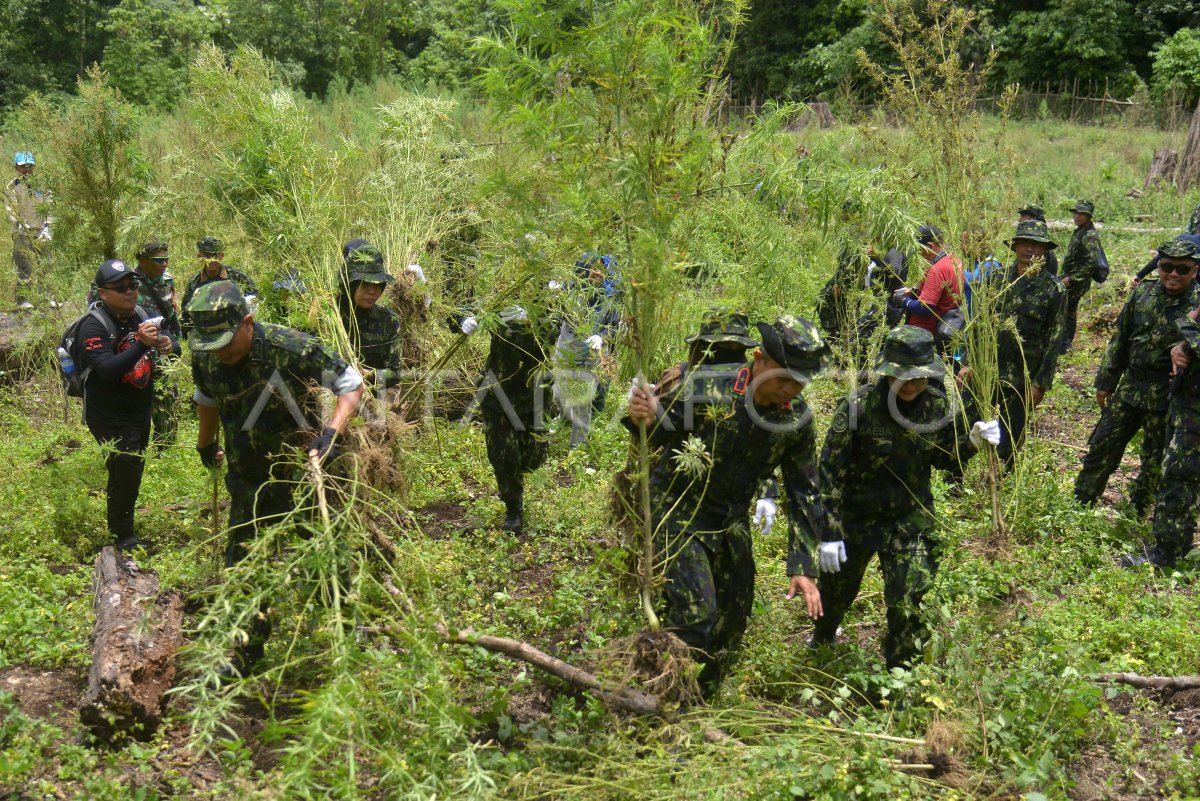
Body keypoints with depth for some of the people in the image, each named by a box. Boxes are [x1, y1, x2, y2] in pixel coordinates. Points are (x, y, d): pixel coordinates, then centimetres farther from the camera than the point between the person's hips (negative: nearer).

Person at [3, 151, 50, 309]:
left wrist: (47, 225, 2)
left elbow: (48, 206, 13)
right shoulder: (12, 187, 3)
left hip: (41, 232, 4)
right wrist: (20, 224, -18)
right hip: (22, 232, -4)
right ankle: (22, 299, -5)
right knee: (25, 267, -9)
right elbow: (11, 209, -5)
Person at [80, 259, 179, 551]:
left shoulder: (141, 315, 2)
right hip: (109, 416, -7)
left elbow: (175, 348, 3)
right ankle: (123, 538, 8)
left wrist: (168, 345, -21)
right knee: (126, 473, -8)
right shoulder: (93, 326, -18)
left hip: (141, 412, 7)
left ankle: (123, 527, 38)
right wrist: (141, 344, -41)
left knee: (132, 472, 20)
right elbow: (108, 369, -31)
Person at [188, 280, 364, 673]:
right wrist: (205, 445, 30)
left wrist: (331, 432, -29)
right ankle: (246, 649, 26)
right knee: (242, 560, 9)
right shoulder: (205, 359, -10)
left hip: (300, 470, -4)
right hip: (247, 478, 5)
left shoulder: (293, 349, -27)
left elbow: (352, 384, -15)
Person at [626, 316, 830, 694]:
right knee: (696, 613, -14)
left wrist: (803, 567, -6)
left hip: (732, 520, 5)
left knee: (734, 614, 13)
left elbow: (804, 493, -4)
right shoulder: (705, 391, -26)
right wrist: (644, 420, -39)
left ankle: (704, 697, 38)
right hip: (679, 511, -5)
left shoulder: (798, 418, -12)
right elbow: (661, 434, -13)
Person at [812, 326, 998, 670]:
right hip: (856, 517, -1)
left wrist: (973, 442, -12)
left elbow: (942, 457, 9)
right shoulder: (858, 406, -21)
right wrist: (829, 532, -20)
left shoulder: (937, 405, -9)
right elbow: (830, 471, -18)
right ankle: (822, 638, 55)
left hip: (911, 520, 1)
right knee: (836, 590, 21)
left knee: (907, 607, -5)